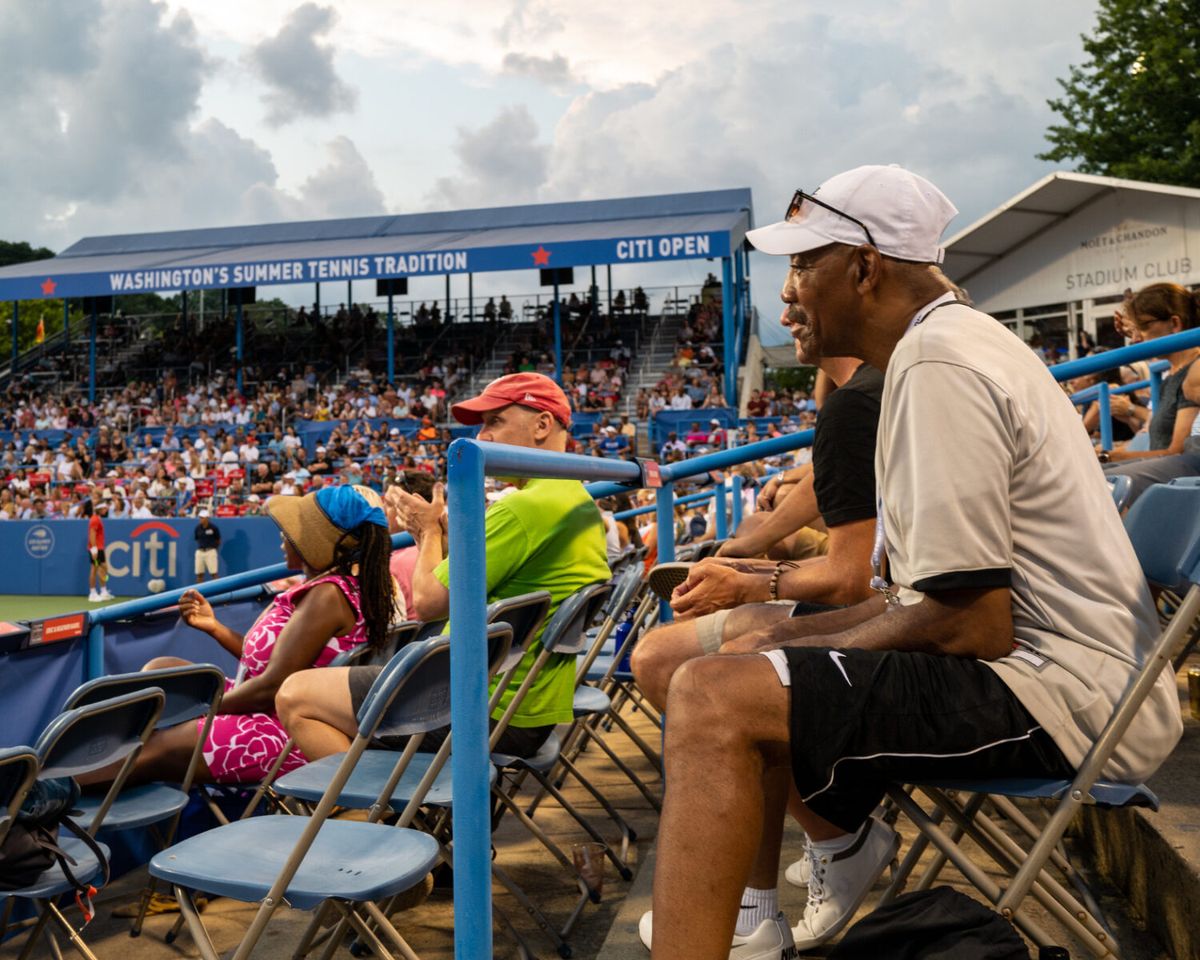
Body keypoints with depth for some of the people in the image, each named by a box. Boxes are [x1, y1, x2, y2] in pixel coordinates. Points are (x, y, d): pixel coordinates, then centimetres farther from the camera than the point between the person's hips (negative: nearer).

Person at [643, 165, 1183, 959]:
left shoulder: (938, 365, -18)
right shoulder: (959, 341, 14)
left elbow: (971, 625, -22)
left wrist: (800, 648, -7)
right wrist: (783, 638, 8)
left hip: (1064, 693, -11)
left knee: (715, 698, -25)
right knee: (749, 653, 18)